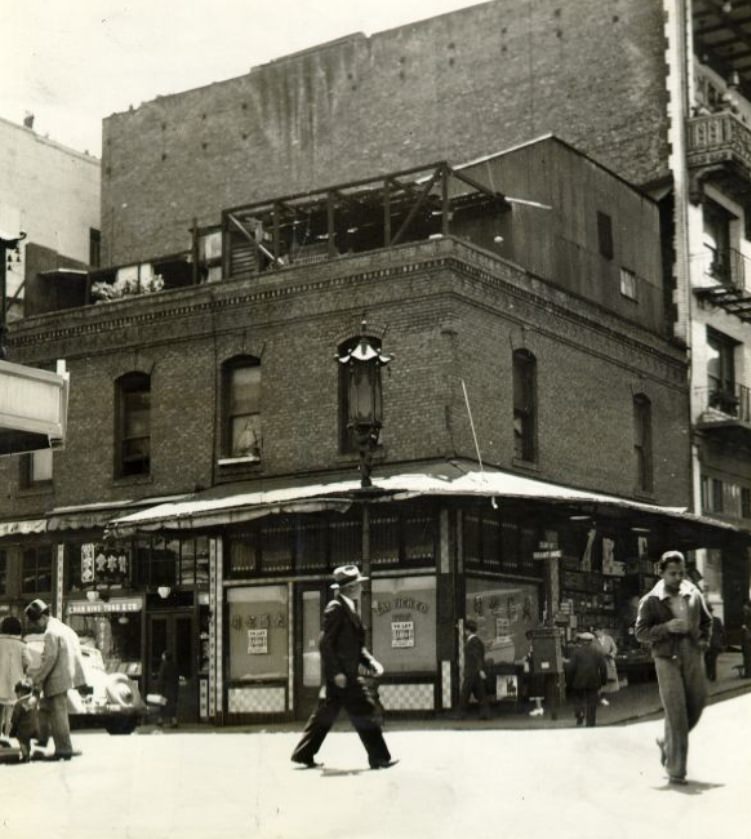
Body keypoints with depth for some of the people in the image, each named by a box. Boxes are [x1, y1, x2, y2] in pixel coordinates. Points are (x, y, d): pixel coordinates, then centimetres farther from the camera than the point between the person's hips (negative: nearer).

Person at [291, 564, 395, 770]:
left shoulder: (349, 609, 16)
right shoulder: (335, 608, -14)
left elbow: (356, 645, 21)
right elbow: (325, 643, -19)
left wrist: (371, 662, 6)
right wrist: (336, 672, -22)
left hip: (346, 673, 10)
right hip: (340, 674, -10)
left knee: (325, 715, 13)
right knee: (365, 712, -5)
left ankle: (303, 754, 19)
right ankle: (378, 758, 0)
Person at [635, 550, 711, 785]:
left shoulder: (693, 594, 6)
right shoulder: (650, 601, -5)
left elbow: (706, 621, 19)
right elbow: (641, 632, -7)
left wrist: (704, 640, 2)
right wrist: (667, 627, -19)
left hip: (693, 656, 4)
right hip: (667, 658, -4)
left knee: (696, 705, 9)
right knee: (676, 711, -8)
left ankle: (668, 743, 35)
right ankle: (675, 769, -1)